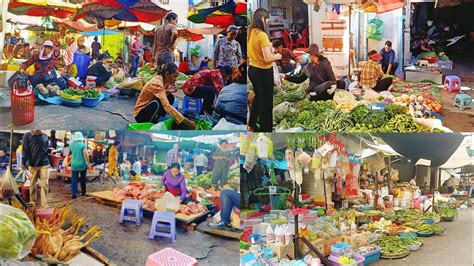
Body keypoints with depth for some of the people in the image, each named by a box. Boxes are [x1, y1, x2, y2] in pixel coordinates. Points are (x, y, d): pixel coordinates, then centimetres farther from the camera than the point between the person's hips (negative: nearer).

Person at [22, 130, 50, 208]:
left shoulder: (45, 136, 8)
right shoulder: (27, 136, -1)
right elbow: (25, 150, -3)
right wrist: (24, 163, -6)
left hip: (44, 164, 1)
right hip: (33, 164, -1)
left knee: (44, 184, -5)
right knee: (33, 184, 11)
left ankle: (44, 204, -2)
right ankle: (33, 201, 27)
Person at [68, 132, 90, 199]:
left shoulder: (71, 145, 2)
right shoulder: (83, 145, -10)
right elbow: (86, 154, -16)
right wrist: (88, 163, -11)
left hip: (74, 165, 2)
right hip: (82, 164, -2)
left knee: (74, 179, 2)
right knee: (83, 179, 14)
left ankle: (74, 194, -9)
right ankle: (83, 192, 24)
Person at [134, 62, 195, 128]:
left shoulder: (164, 81, -3)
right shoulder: (156, 83, -30)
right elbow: (167, 106, -40)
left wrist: (167, 92, -20)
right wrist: (185, 120, -44)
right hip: (141, 114, -9)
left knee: (170, 97, -7)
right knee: (157, 102, -34)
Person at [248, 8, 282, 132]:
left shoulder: (250, 33, 1)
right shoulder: (262, 35, -24)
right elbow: (267, 58, -25)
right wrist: (276, 56, -6)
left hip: (252, 69, 8)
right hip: (263, 72, -8)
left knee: (258, 97, 25)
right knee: (266, 101, 7)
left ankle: (251, 125, 36)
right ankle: (265, 129, 18)